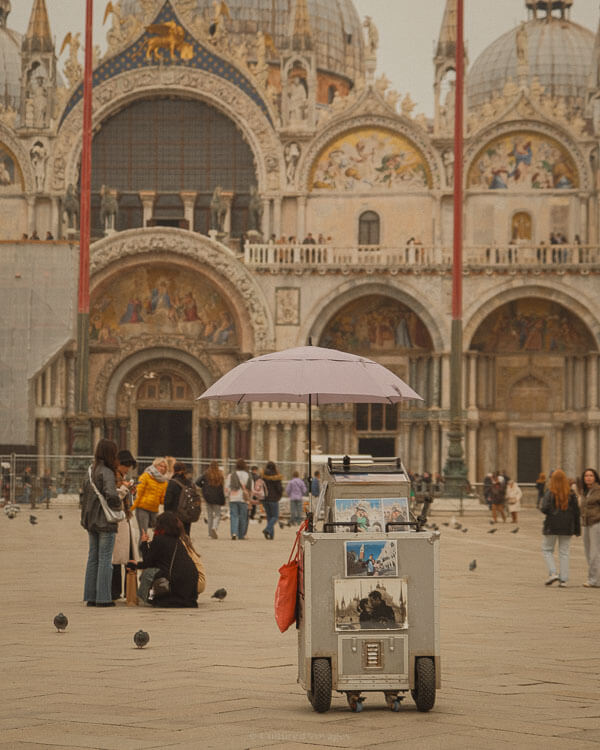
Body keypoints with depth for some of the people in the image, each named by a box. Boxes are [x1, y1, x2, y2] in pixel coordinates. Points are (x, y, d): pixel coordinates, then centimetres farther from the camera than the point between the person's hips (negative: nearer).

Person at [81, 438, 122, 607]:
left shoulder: (91, 472, 9)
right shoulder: (107, 473, -15)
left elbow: (84, 493, 15)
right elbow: (111, 495, -26)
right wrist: (118, 504, -8)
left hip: (91, 523, 8)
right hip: (105, 522, -8)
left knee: (93, 558, 12)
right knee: (105, 559, -3)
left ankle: (91, 597, 14)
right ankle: (103, 598, -3)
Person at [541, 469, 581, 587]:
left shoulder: (549, 493, -9)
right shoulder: (571, 494, 0)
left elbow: (545, 509, -17)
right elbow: (576, 512, 2)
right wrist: (577, 528, 7)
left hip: (552, 526, -3)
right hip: (567, 528, 3)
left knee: (547, 549, 12)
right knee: (564, 552, 8)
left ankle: (552, 573, -5)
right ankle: (563, 579, 4)